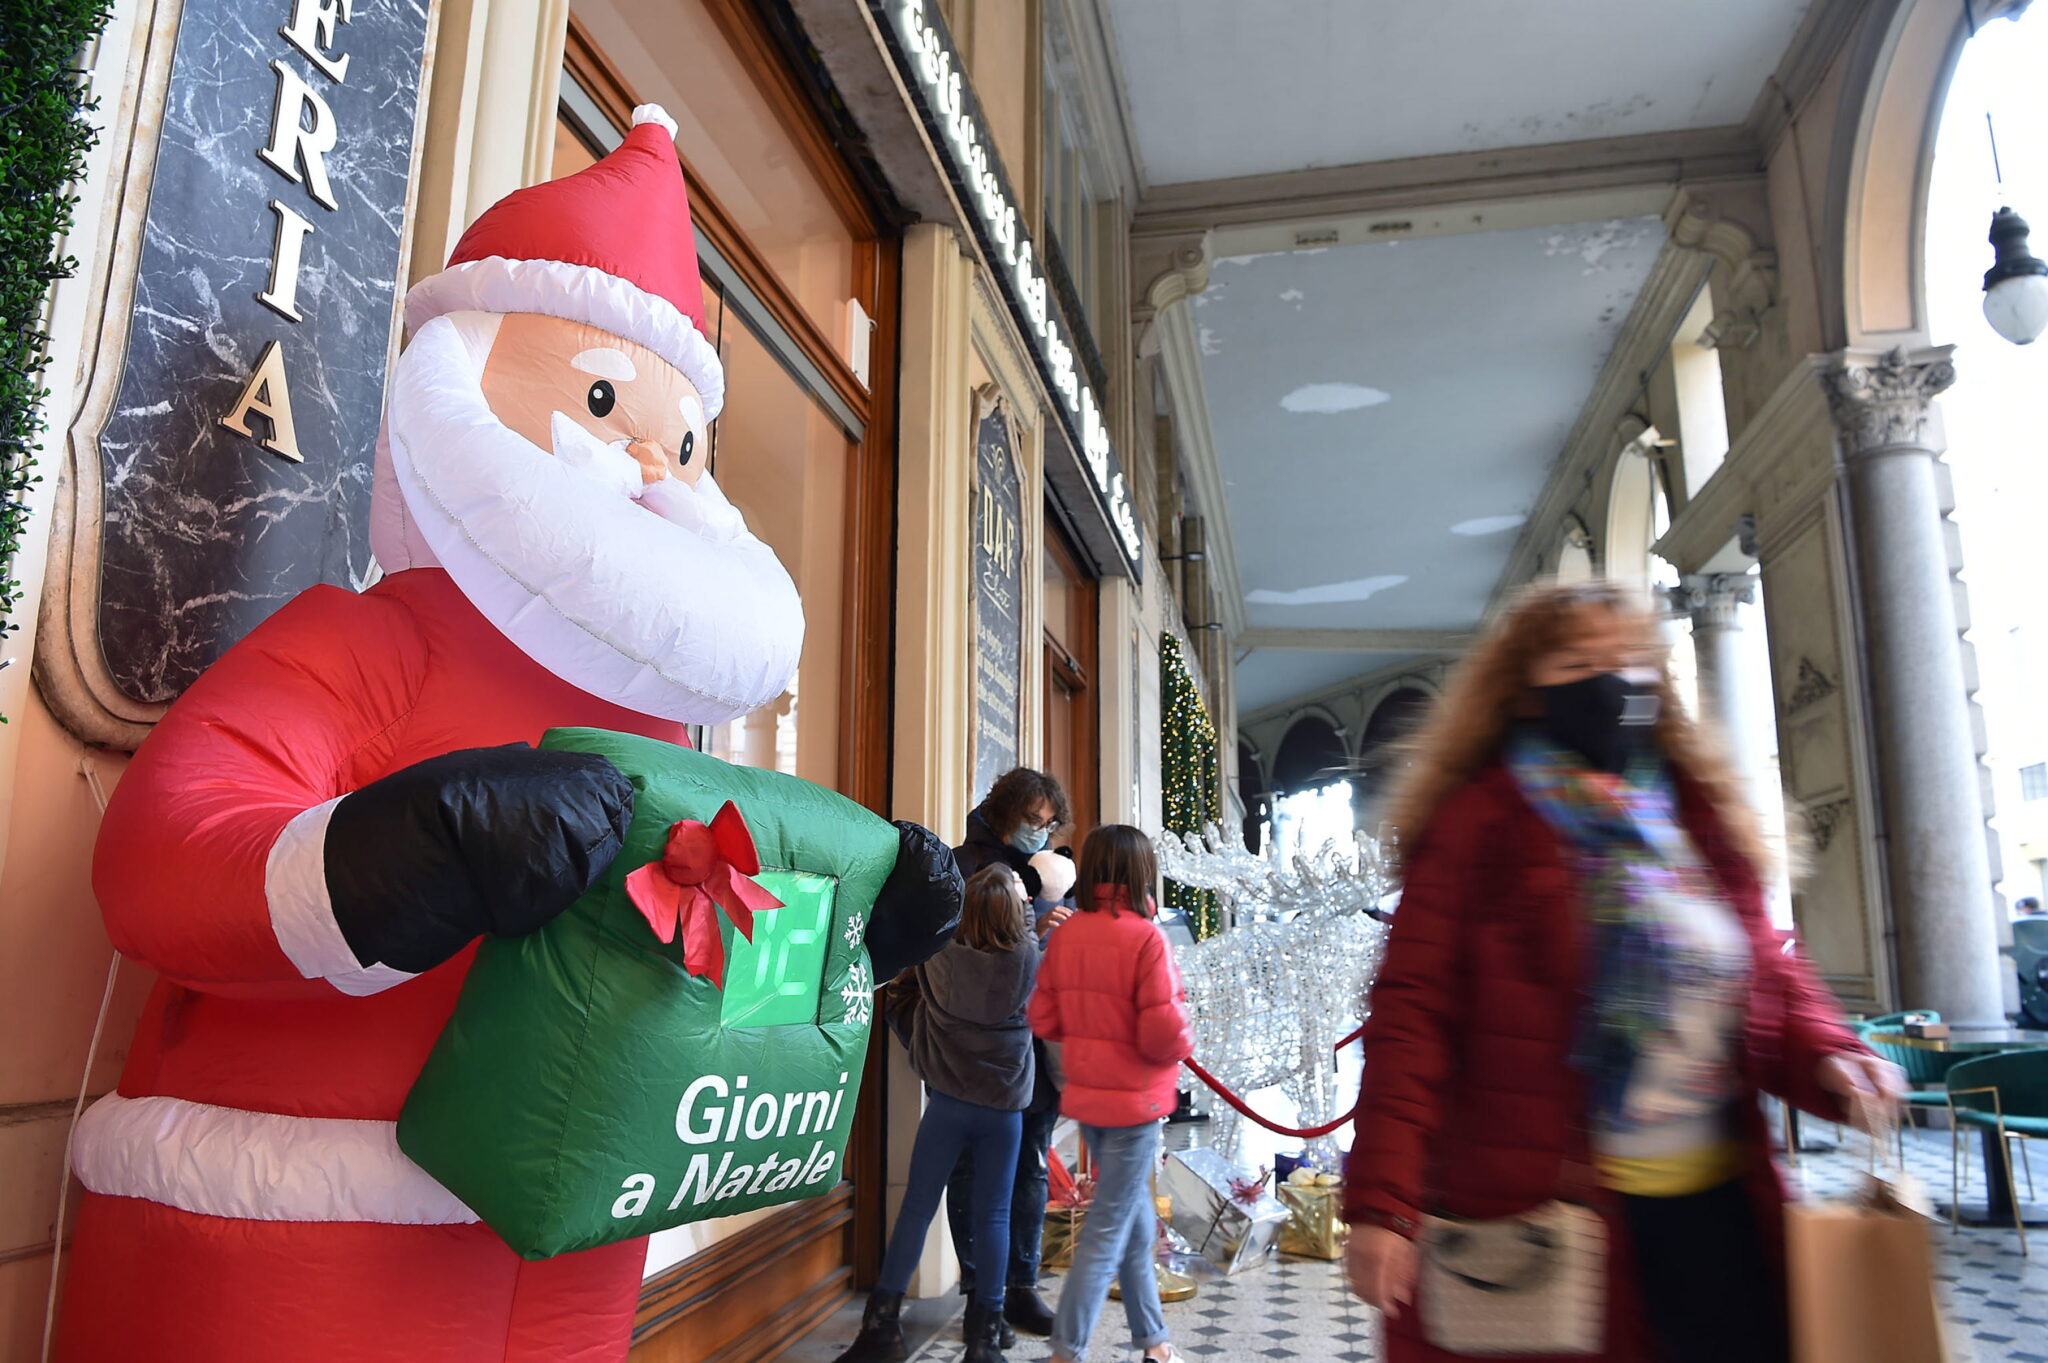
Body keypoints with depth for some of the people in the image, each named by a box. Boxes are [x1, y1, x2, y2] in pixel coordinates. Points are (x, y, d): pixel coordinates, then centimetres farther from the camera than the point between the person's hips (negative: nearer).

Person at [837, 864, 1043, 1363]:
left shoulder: (942, 957, -11)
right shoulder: (1028, 958, -11)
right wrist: (1019, 903, 23)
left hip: (948, 1101, 0)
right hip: (1004, 1106, 0)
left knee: (916, 1210, 7)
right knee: (993, 1217, 8)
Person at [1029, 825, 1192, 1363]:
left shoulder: (1065, 935, -1)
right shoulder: (1144, 938, -19)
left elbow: (1043, 1018, 2)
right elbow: (1165, 1033, -21)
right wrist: (1183, 1044, 0)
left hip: (1085, 1094, 7)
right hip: (1134, 1099, -6)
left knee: (1135, 1218, 21)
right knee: (1108, 1229, 4)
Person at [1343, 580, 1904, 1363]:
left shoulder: (1697, 809, 10)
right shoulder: (1482, 821, -8)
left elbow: (1766, 971, 17)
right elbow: (1413, 1011, -13)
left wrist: (1823, 1054, -5)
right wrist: (1382, 1202, -19)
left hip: (1716, 1199, 6)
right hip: (1541, 1207, -5)